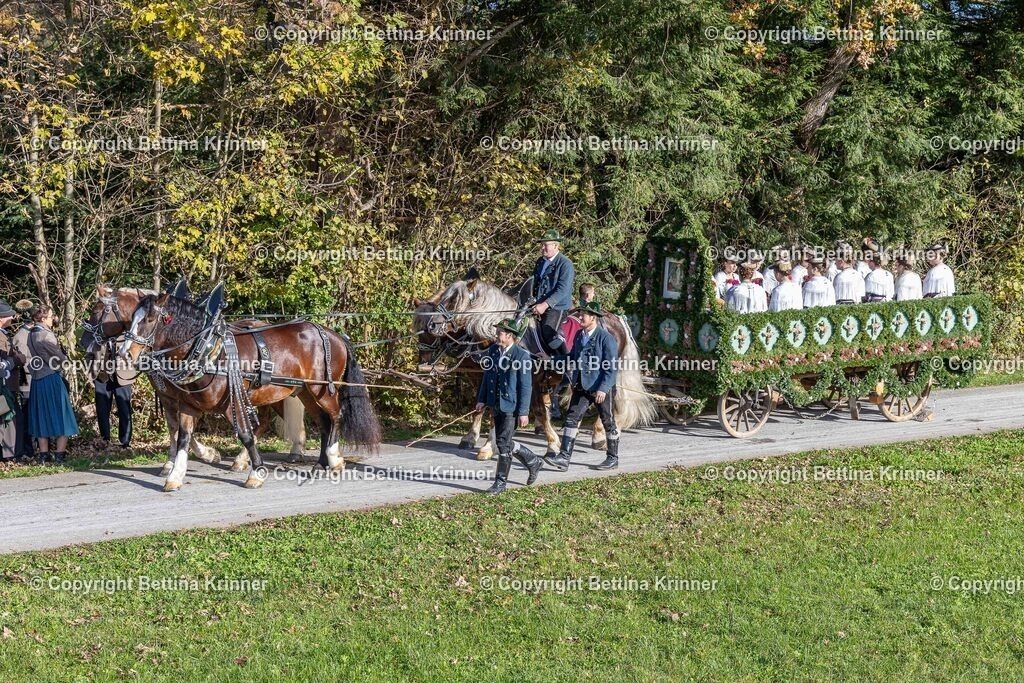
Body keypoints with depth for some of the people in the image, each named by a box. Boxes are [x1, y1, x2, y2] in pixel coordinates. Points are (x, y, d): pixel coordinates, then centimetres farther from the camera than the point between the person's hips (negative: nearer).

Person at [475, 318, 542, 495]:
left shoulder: (521, 355, -15)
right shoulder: (493, 351, 5)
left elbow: (526, 386, -14)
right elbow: (487, 377, 14)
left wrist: (523, 412, -15)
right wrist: (482, 400, 9)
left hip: (511, 406, -7)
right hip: (496, 405, 7)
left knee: (503, 443, -6)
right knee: (505, 442, 14)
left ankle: (501, 481, 6)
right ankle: (533, 462, 34)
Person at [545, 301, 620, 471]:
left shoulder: (606, 338, -15)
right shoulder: (579, 335, 7)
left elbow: (611, 367, -17)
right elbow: (573, 357, 20)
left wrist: (603, 389, -23)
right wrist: (572, 376, 6)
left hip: (601, 388, -6)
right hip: (582, 386, 6)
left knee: (608, 422, 9)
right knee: (572, 419, -4)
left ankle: (612, 458, 22)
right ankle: (564, 458, -7)